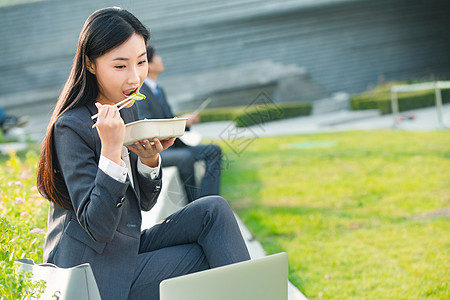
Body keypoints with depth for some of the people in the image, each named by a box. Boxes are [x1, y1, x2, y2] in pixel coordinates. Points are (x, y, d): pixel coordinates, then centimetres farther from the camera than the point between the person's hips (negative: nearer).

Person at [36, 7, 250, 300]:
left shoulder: (127, 109, 7)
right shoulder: (71, 127, -18)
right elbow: (97, 228, -22)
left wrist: (149, 159, -9)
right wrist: (111, 148, -30)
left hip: (128, 249, 7)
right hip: (95, 271, -7)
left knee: (214, 209, -8)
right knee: (215, 258, -12)